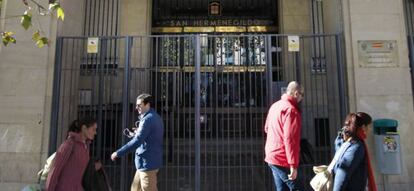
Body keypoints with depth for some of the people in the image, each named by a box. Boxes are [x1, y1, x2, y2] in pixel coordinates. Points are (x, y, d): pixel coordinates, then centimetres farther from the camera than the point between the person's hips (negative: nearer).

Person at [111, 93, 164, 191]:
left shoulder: (148, 119, -20)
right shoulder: (155, 117, 11)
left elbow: (137, 141, -27)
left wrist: (118, 153, -21)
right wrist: (138, 132, 6)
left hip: (147, 163, -10)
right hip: (148, 161, 10)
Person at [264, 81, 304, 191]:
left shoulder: (275, 106, 12)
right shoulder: (291, 109, -16)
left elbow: (267, 128, 23)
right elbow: (290, 139, -23)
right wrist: (293, 165, -23)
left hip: (271, 155, 9)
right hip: (282, 159, -9)